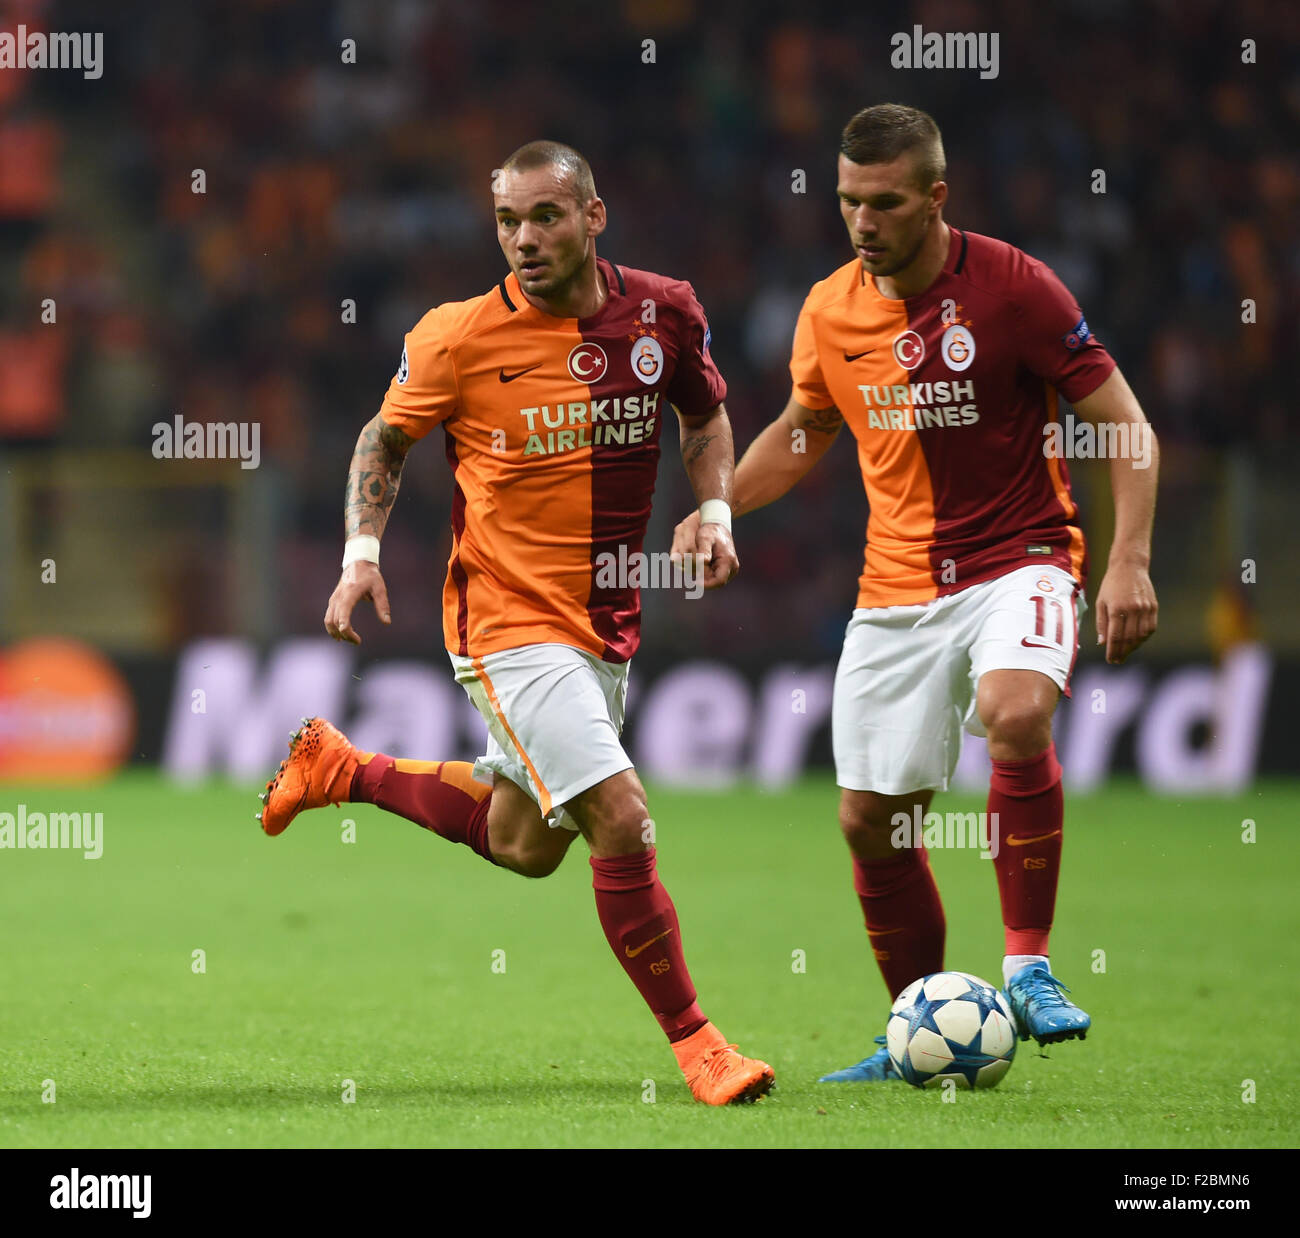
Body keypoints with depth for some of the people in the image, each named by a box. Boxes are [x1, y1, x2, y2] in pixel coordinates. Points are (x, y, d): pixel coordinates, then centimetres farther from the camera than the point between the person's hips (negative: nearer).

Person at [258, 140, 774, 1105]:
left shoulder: (663, 312, -4)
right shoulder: (459, 338, -13)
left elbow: (705, 416, 16)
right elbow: (386, 438, 4)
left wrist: (716, 508, -1)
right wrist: (362, 552, -8)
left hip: (608, 626, 6)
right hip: (510, 621, -6)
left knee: (525, 846, 19)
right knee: (622, 820, -18)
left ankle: (341, 770, 39)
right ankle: (692, 1040, -4)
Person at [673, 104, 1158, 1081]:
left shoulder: (1012, 285, -13)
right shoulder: (831, 311, 1)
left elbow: (1127, 428, -9)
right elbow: (803, 432, 21)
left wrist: (1130, 561, -20)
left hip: (1017, 557, -5)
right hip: (897, 586, 5)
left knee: (1015, 712, -35)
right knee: (871, 820, 4)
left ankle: (1029, 967, -23)